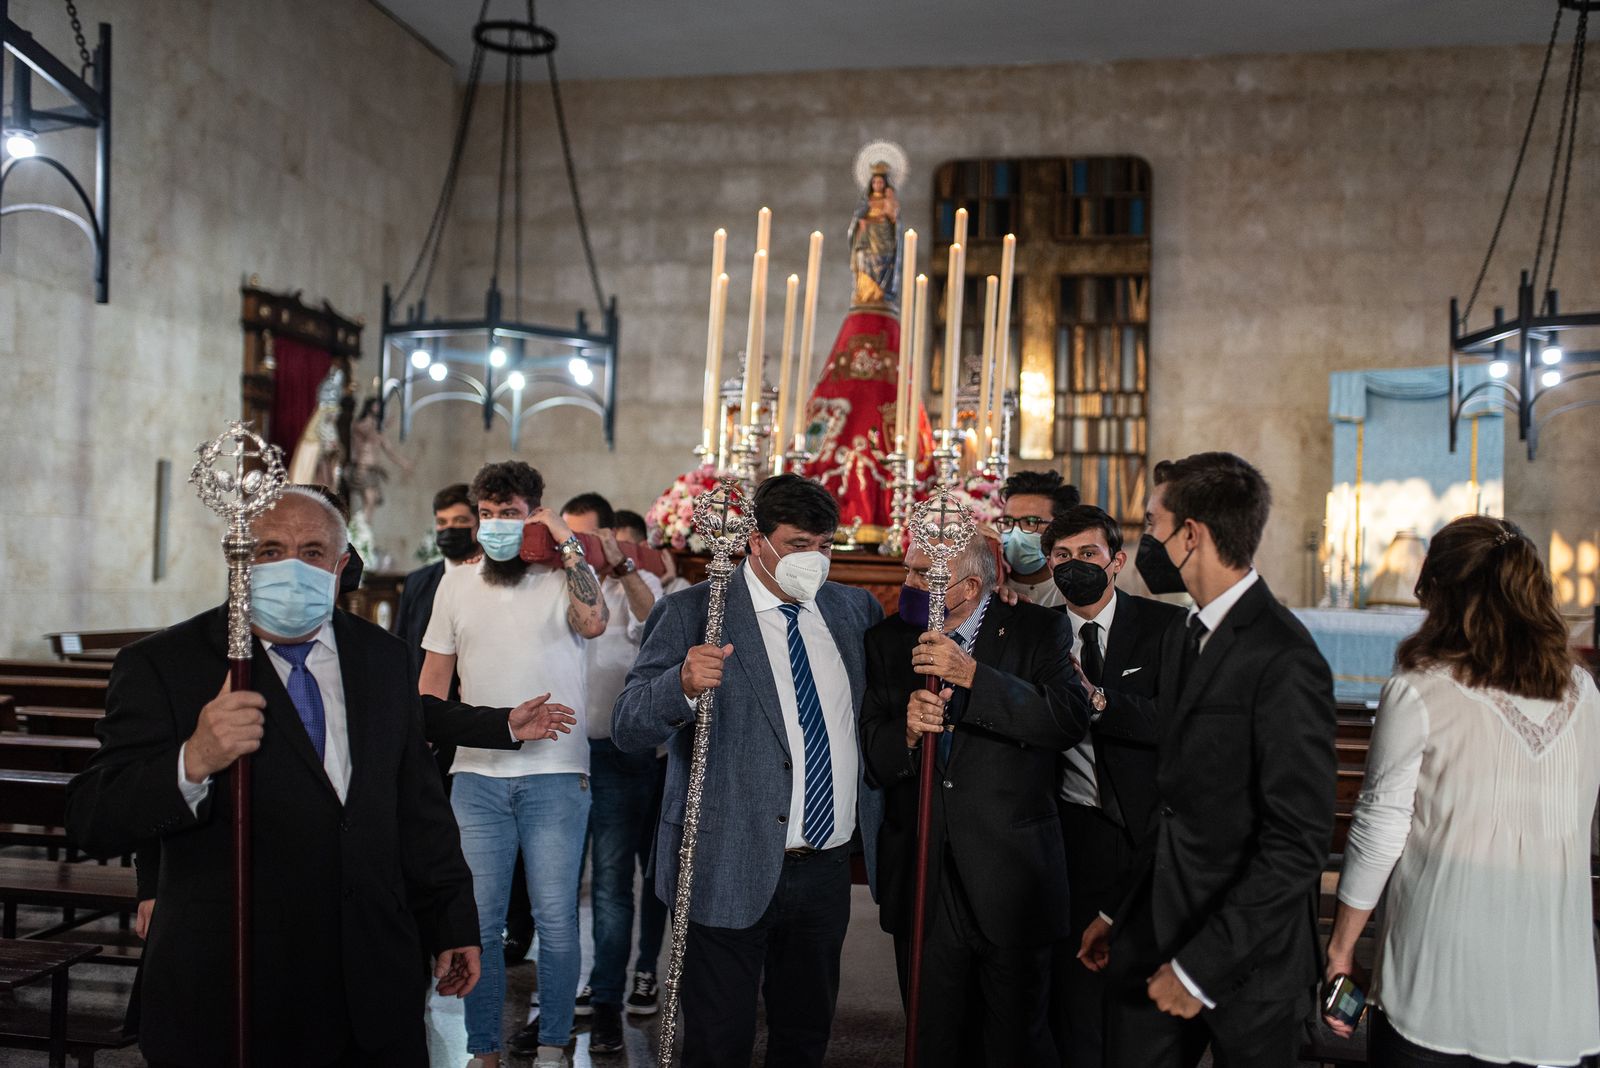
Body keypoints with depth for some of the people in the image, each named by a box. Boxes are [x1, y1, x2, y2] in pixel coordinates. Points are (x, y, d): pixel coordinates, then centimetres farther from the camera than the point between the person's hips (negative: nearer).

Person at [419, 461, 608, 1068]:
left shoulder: (564, 577, 1)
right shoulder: (455, 585, 12)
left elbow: (593, 623, -21)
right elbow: (433, 679, 15)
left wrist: (567, 545, -17)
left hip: (556, 775, -3)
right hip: (476, 775, 3)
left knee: (556, 921, 0)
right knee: (477, 923, 5)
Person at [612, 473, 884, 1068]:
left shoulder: (853, 608, 9)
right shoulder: (693, 613, -8)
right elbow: (628, 730, -12)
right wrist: (682, 684, -33)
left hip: (827, 868, 5)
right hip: (731, 869, -5)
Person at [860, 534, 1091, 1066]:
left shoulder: (1038, 631, -4)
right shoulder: (885, 641, 6)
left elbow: (1070, 719, -20)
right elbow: (871, 761, 2)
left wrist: (972, 674, -25)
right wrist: (907, 732, -19)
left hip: (1010, 880, -3)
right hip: (921, 881, 3)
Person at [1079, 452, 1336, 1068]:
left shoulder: (1285, 661, -19)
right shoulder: (1181, 637, 8)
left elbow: (1298, 844, -21)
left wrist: (1201, 965, -19)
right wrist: (1120, 912, 12)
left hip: (1246, 966, -7)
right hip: (1156, 935, 7)